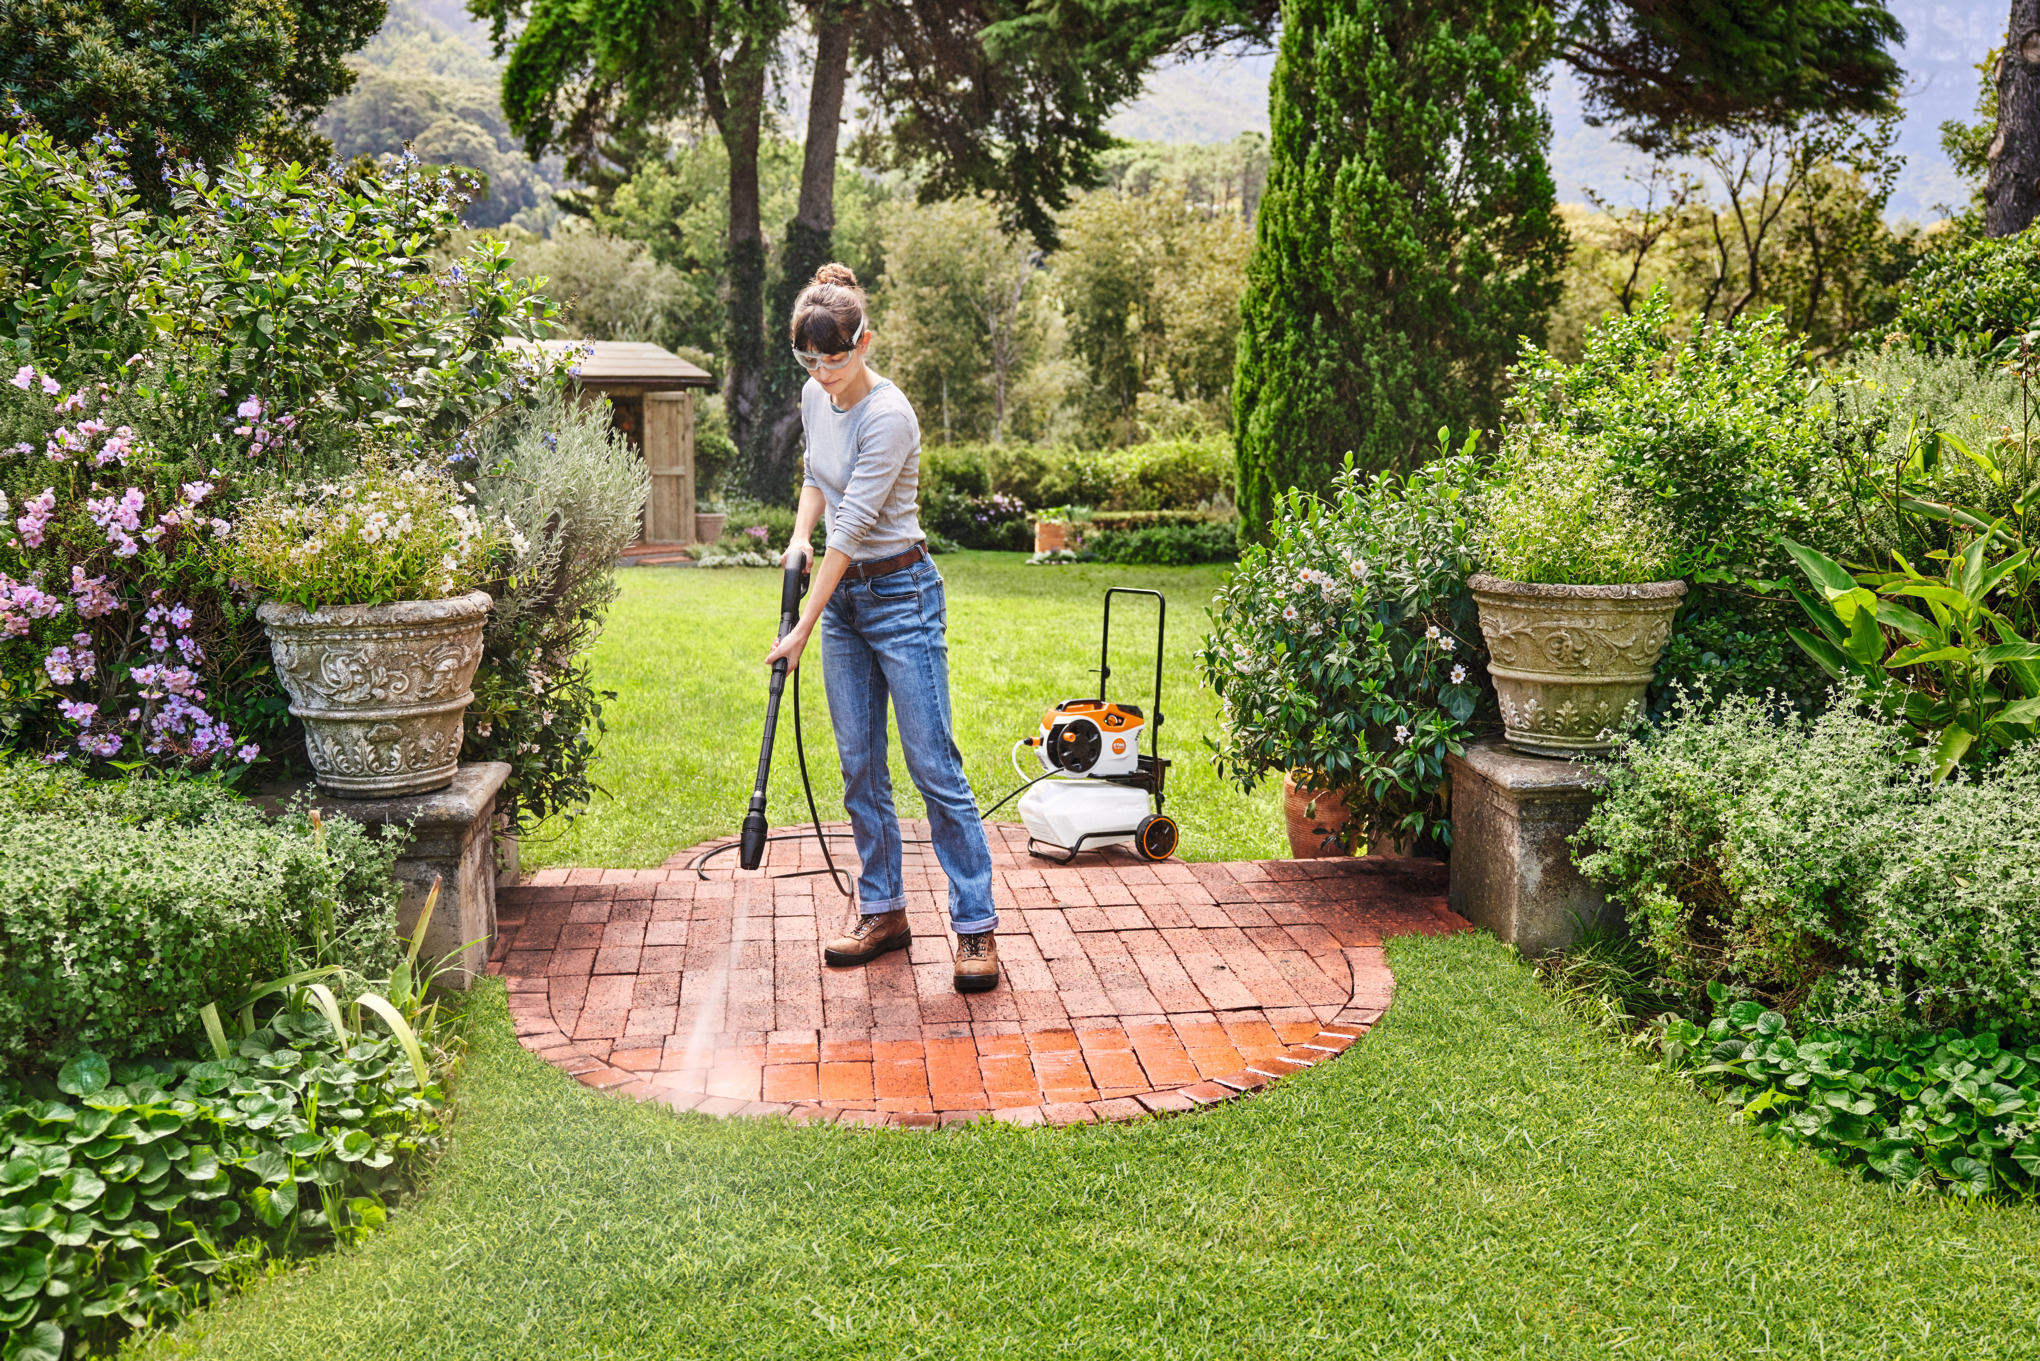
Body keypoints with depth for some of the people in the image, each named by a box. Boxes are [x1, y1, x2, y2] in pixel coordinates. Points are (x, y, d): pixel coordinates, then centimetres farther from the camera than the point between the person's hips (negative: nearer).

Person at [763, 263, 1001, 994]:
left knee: (934, 765, -7)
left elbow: (853, 525, -22)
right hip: (845, 597, 8)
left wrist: (805, 625, -20)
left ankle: (976, 927, -1)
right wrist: (800, 536, 3)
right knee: (860, 767, 9)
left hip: (900, 594, -8)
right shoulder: (816, 398, 5)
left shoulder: (888, 415, -20)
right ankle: (882, 911, 20)